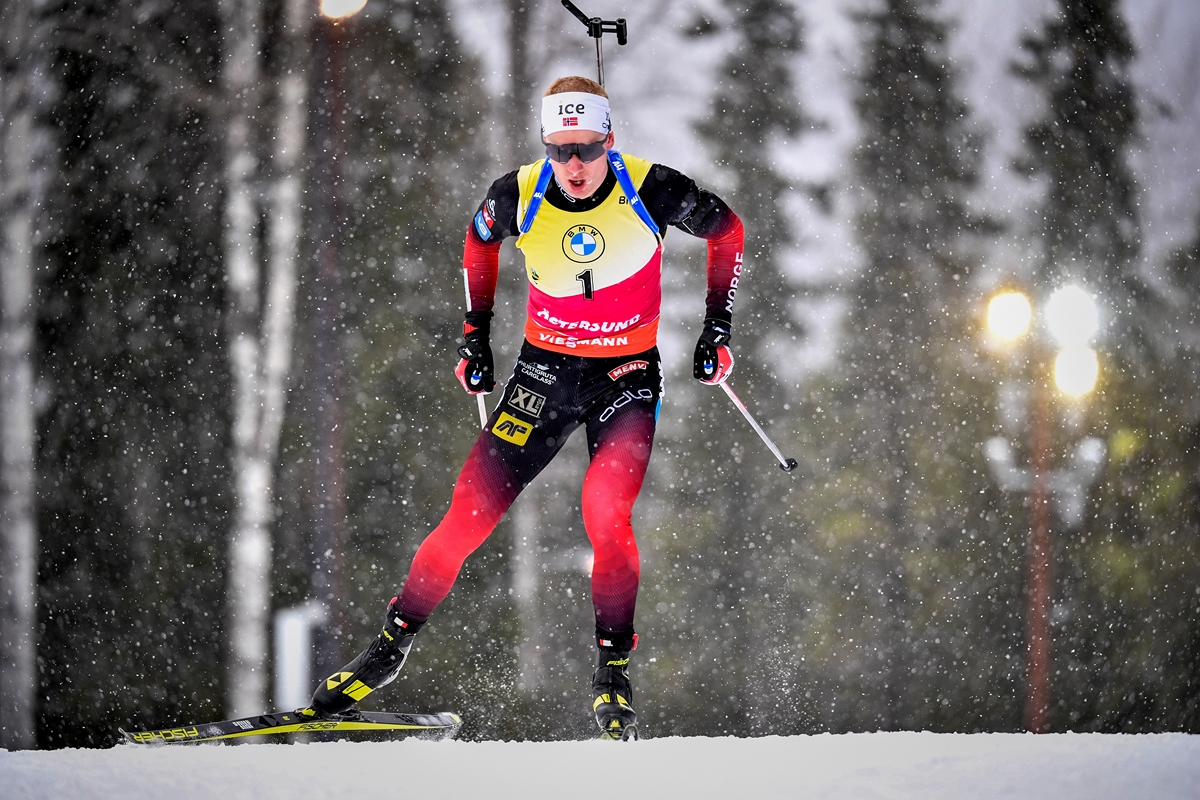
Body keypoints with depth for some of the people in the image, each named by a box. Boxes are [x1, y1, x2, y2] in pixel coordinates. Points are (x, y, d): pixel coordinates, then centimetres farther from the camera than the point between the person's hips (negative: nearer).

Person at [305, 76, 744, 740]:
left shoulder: (649, 190, -18)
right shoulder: (519, 197, -13)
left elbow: (726, 229, 0)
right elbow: (479, 240, 11)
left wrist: (717, 329, -2)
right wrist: (474, 335, 10)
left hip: (627, 376, -2)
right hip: (545, 369, 2)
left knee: (605, 514, -24)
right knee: (472, 511, -8)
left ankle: (614, 672, -9)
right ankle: (392, 644, 8)